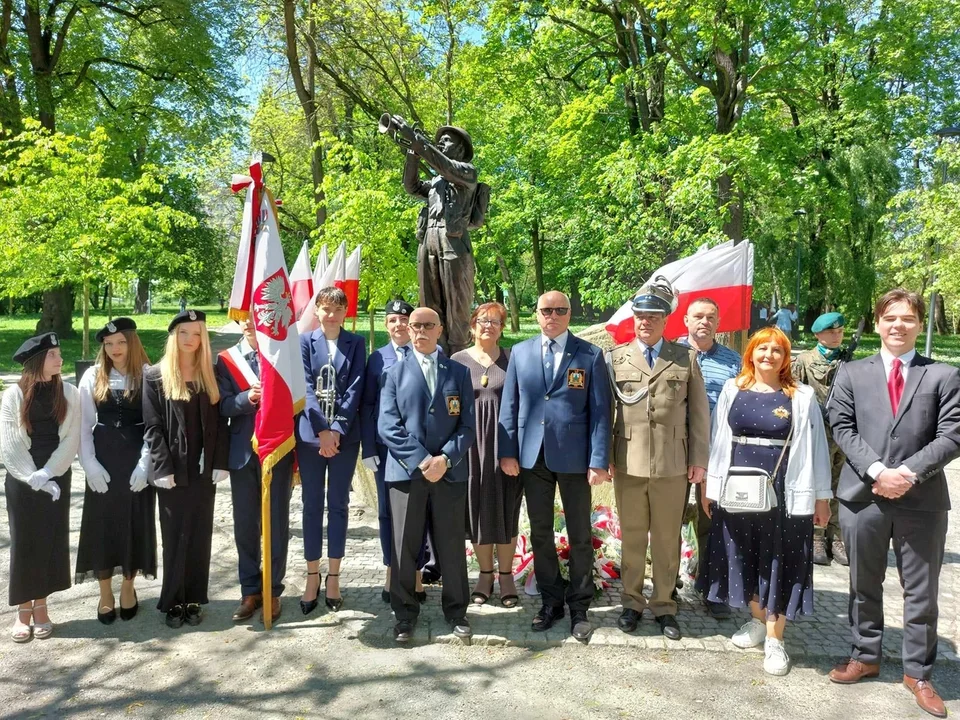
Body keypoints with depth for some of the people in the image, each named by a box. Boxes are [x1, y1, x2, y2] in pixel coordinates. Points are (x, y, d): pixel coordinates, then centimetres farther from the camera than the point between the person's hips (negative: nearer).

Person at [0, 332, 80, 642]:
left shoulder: (69, 393, 0)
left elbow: (71, 440, -4)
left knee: (51, 541, 5)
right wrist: (33, 479, -14)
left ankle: (41, 606, 17)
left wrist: (46, 474, -14)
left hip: (57, 478, 1)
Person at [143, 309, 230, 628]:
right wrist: (162, 467, -13)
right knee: (174, 537, 4)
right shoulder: (155, 376, -1)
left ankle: (194, 599, 18)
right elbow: (152, 426, -5)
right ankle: (173, 601, 16)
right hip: (173, 470, -2)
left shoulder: (209, 375, 7)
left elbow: (219, 422, 5)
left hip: (204, 469, 3)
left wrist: (220, 463, -3)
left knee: (200, 535, 8)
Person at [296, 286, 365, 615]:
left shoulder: (355, 343, 6)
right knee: (312, 505, 6)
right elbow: (305, 387, -3)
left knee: (338, 505, 6)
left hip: (345, 434, 0)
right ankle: (313, 576, 16)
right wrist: (321, 430, -13)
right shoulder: (305, 341, 4)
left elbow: (355, 388, -2)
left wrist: (337, 429, -12)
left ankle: (333, 576, 16)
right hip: (311, 433, 0)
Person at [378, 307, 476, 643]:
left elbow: (468, 425, 3)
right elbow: (387, 426, -3)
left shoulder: (459, 372, 9)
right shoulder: (395, 373, 6)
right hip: (406, 471, 0)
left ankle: (455, 609, 24)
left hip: (450, 471, 1)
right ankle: (405, 612, 21)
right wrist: (421, 461, -13)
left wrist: (445, 458, -12)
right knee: (405, 546, 6)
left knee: (452, 544, 8)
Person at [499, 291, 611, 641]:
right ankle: (551, 602, 27)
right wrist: (507, 451, -1)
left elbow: (600, 411, -4)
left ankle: (579, 607, 23)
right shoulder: (520, 352, 7)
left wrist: (599, 461, -11)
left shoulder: (590, 355, -1)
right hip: (532, 456, 3)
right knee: (540, 534, 12)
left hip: (574, 457, -2)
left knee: (580, 536, 8)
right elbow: (509, 405, 6)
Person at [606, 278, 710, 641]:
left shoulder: (686, 358, 5)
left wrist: (699, 459, 2)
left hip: (673, 465, 0)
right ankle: (632, 601, 27)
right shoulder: (616, 357, 5)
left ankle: (663, 604, 25)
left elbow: (699, 413, 6)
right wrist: (604, 455, -1)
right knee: (632, 537, 11)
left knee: (668, 538, 10)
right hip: (628, 463, 0)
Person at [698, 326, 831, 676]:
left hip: (784, 493, -3)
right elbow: (718, 440, 5)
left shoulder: (802, 396, -3)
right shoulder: (732, 390, 3)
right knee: (743, 558, 14)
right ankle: (758, 619, 35)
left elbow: (815, 446, -1)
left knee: (778, 563, 6)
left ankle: (774, 639, 19)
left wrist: (822, 496, -1)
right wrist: (710, 487, 5)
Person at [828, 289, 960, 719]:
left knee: (921, 591, 8)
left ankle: (917, 673, 24)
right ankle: (865, 657, 31)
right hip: (863, 495, 1)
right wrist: (876, 470, -13)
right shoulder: (852, 374, 7)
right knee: (864, 584, 14)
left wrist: (908, 473, -16)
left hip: (922, 499, -1)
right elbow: (842, 428, 0)